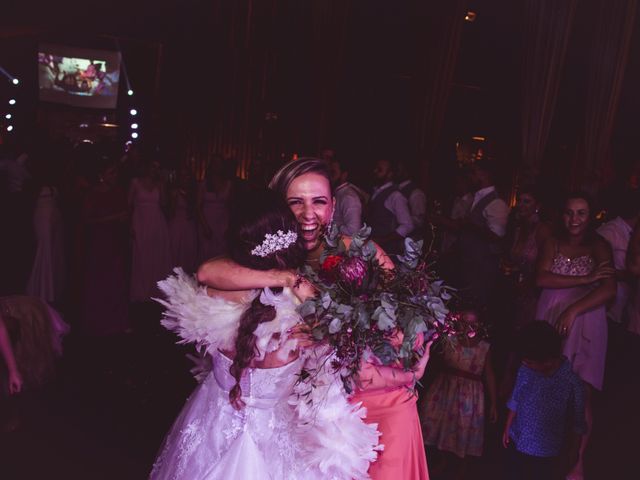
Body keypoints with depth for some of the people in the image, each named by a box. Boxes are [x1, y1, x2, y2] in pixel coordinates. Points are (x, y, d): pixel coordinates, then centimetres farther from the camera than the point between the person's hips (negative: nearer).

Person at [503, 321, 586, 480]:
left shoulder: (571, 383, -25)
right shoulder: (526, 370, -14)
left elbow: (577, 423, -10)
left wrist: (572, 452, -1)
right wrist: (507, 429, 11)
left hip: (545, 453, -3)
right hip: (517, 443, 3)